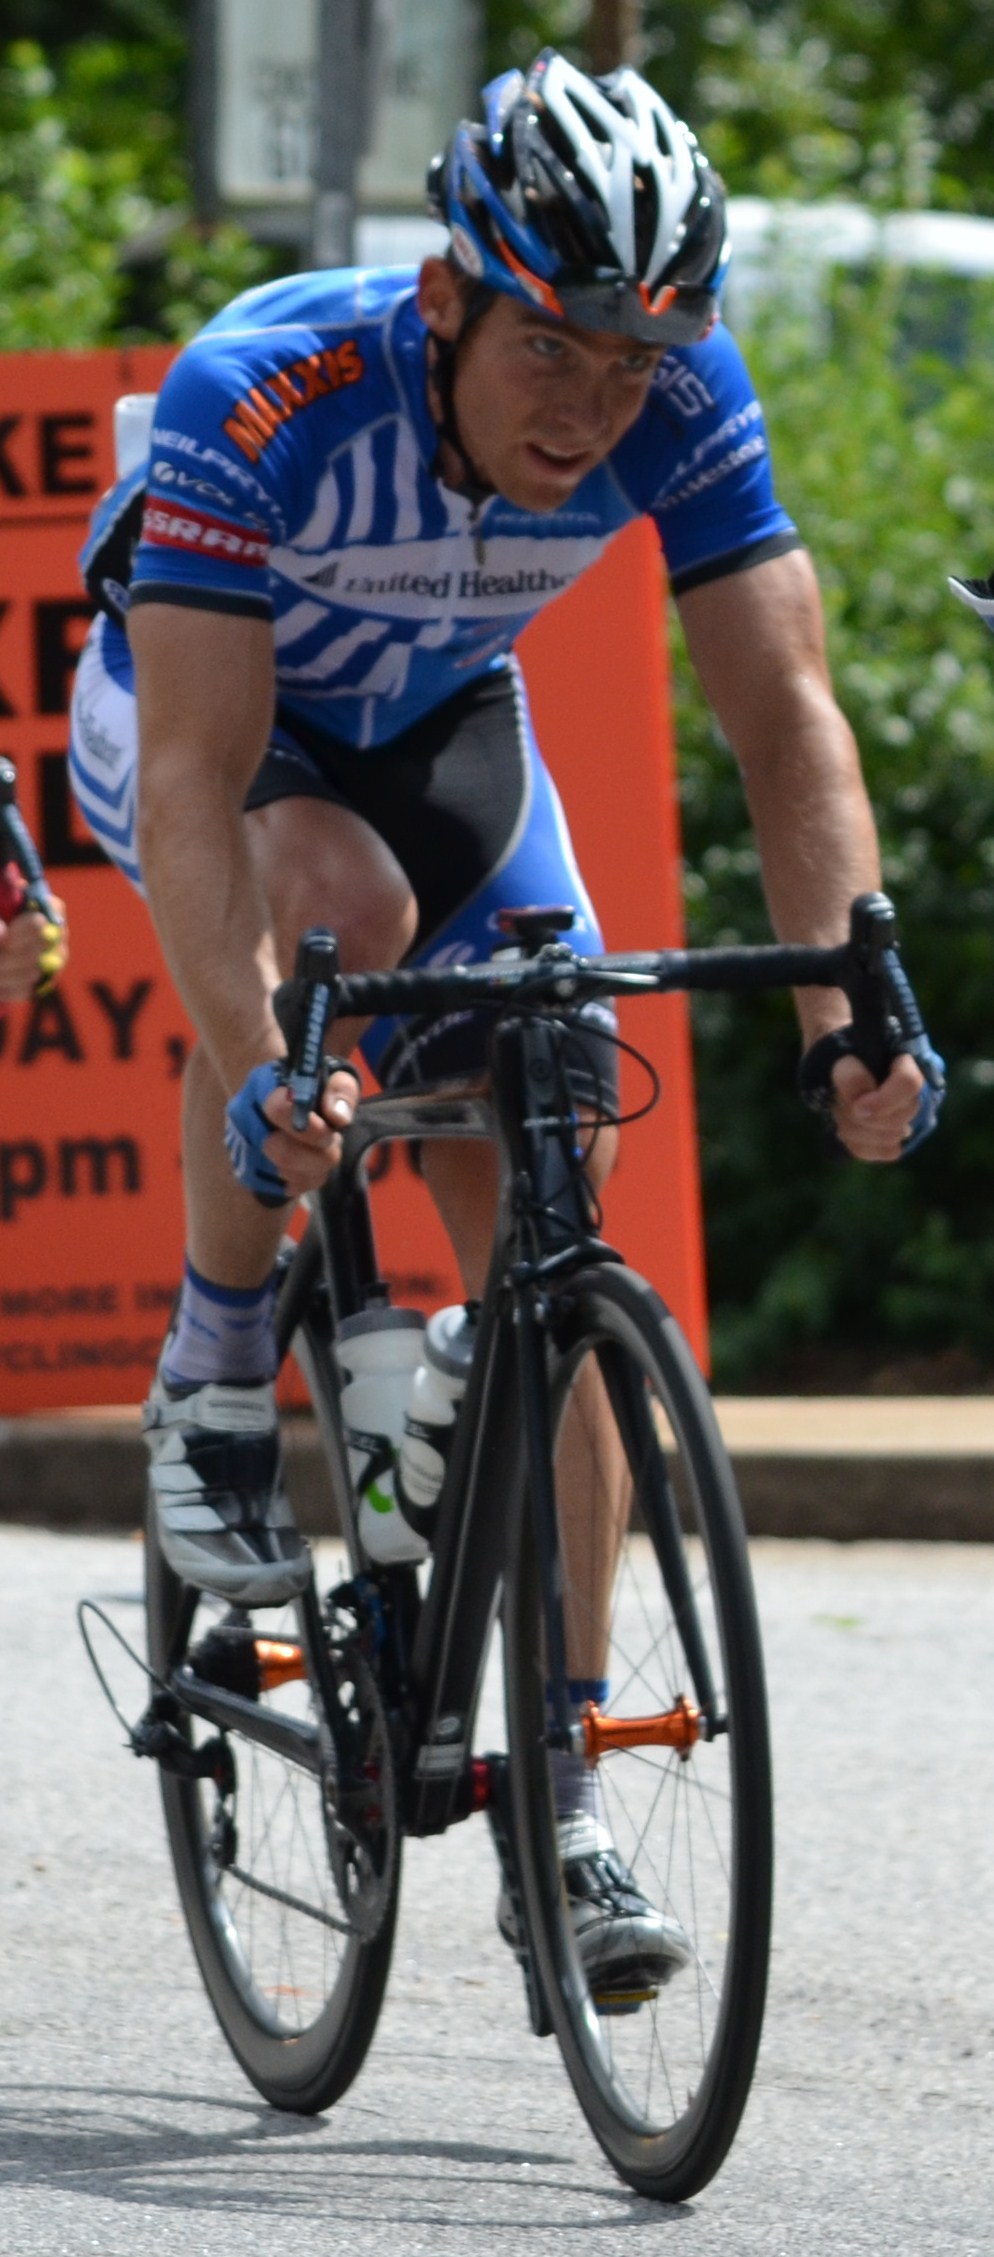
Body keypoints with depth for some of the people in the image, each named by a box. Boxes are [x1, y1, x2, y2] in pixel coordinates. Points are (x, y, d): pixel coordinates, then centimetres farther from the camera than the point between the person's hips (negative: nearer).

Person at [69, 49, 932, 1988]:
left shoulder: (685, 404, -28)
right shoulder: (263, 395, -38)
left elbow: (786, 717, -28)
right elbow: (197, 782, -42)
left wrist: (845, 1005, -42)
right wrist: (255, 1070, -55)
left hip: (437, 725, 4)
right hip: (187, 713, -3)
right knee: (341, 904, -38)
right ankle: (216, 1384, -15)